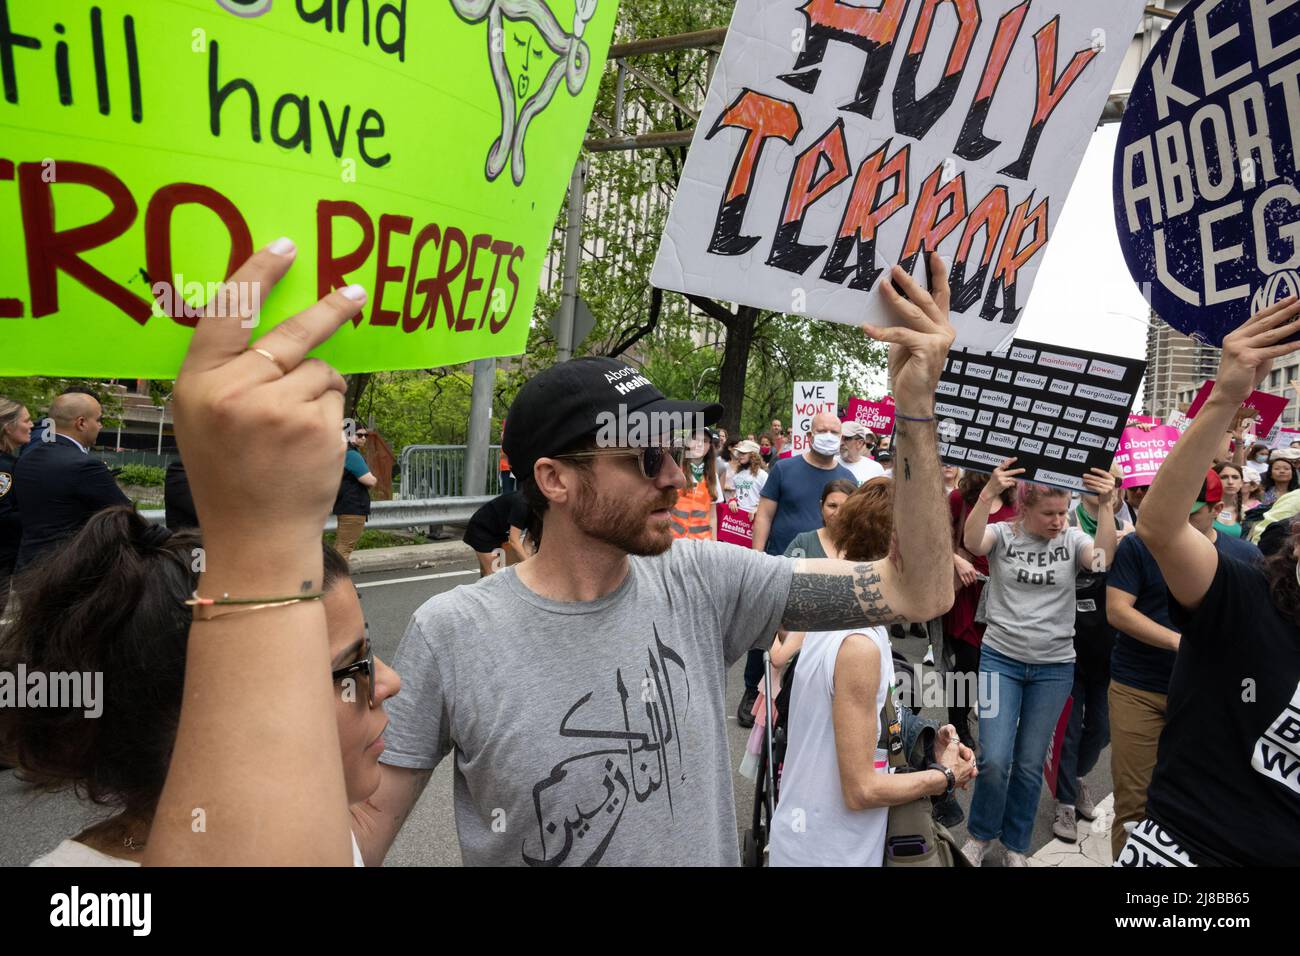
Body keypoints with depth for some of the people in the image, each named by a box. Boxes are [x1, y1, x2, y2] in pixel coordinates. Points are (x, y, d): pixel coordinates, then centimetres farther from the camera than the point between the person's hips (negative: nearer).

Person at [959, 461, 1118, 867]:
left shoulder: (1072, 539, -2)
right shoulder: (1003, 534, -5)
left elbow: (1103, 561, -22)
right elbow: (971, 541, -27)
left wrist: (1105, 506, -33)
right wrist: (989, 493, -42)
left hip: (1054, 667, 2)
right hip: (1001, 659, -1)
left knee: (1030, 764, 10)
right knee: (993, 759, -7)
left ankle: (1016, 845, 31)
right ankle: (980, 835, 19)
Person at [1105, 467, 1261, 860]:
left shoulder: (1246, 556, 6)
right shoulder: (1138, 546, -3)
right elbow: (1117, 610, -9)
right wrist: (1180, 641, -17)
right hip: (1139, 691, -2)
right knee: (1133, 800, 2)